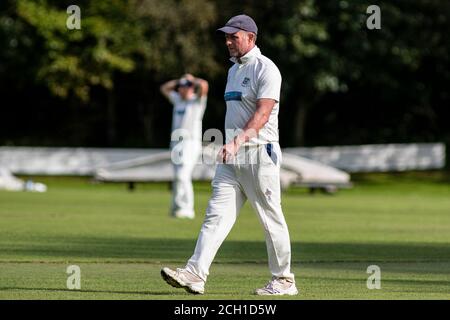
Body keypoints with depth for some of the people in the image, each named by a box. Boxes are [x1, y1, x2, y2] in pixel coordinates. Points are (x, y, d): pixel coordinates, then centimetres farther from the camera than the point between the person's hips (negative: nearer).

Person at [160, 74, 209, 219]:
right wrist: (179, 80, 18)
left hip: (190, 143, -8)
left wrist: (192, 79, -3)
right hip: (176, 142, 8)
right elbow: (164, 88, 29)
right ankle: (177, 207, 10)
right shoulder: (178, 100, 18)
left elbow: (204, 85, -22)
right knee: (179, 176, 7)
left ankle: (186, 208, -17)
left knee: (182, 176, -17)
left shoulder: (197, 100, -3)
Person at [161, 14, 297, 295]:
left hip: (259, 153, -8)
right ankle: (195, 275, -13)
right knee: (217, 214, -3)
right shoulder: (234, 69, 18)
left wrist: (238, 140, -34)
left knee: (272, 218, 0)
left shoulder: (265, 69, -10)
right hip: (232, 156, 8)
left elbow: (262, 114, -22)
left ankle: (284, 280, 10)